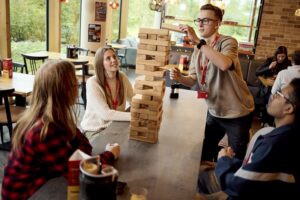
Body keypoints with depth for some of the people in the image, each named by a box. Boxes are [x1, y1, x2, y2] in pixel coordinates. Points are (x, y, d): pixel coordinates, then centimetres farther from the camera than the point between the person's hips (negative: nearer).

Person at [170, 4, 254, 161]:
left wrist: (197, 40, -38)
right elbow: (192, 80, 1)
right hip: (214, 112, 6)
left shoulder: (228, 42, -18)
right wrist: (180, 78, -21)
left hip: (237, 113, -6)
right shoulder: (199, 48, 3)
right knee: (205, 152, 19)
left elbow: (224, 64, -41)